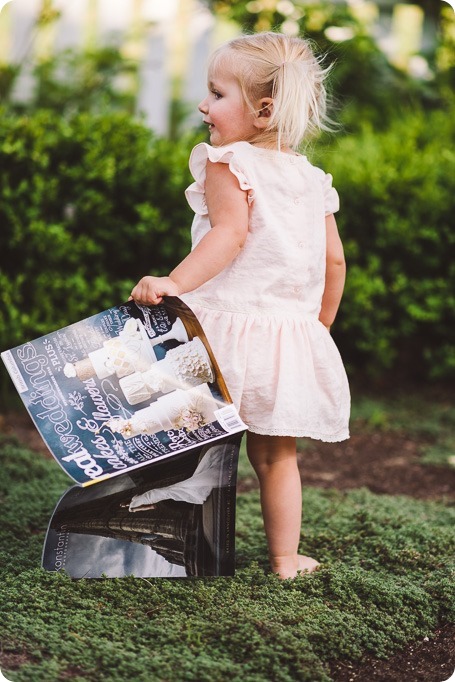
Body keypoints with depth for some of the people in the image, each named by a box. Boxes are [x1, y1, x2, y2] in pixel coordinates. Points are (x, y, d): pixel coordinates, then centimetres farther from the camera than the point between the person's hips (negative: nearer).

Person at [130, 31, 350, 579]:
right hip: (294, 332, 6)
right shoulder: (312, 179, 12)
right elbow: (334, 261, 13)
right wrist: (318, 326, 24)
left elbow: (231, 233, -22)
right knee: (276, 456, 16)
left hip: (231, 325, -6)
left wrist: (176, 282, -29)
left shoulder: (227, 163, -7)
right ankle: (285, 558, 22)